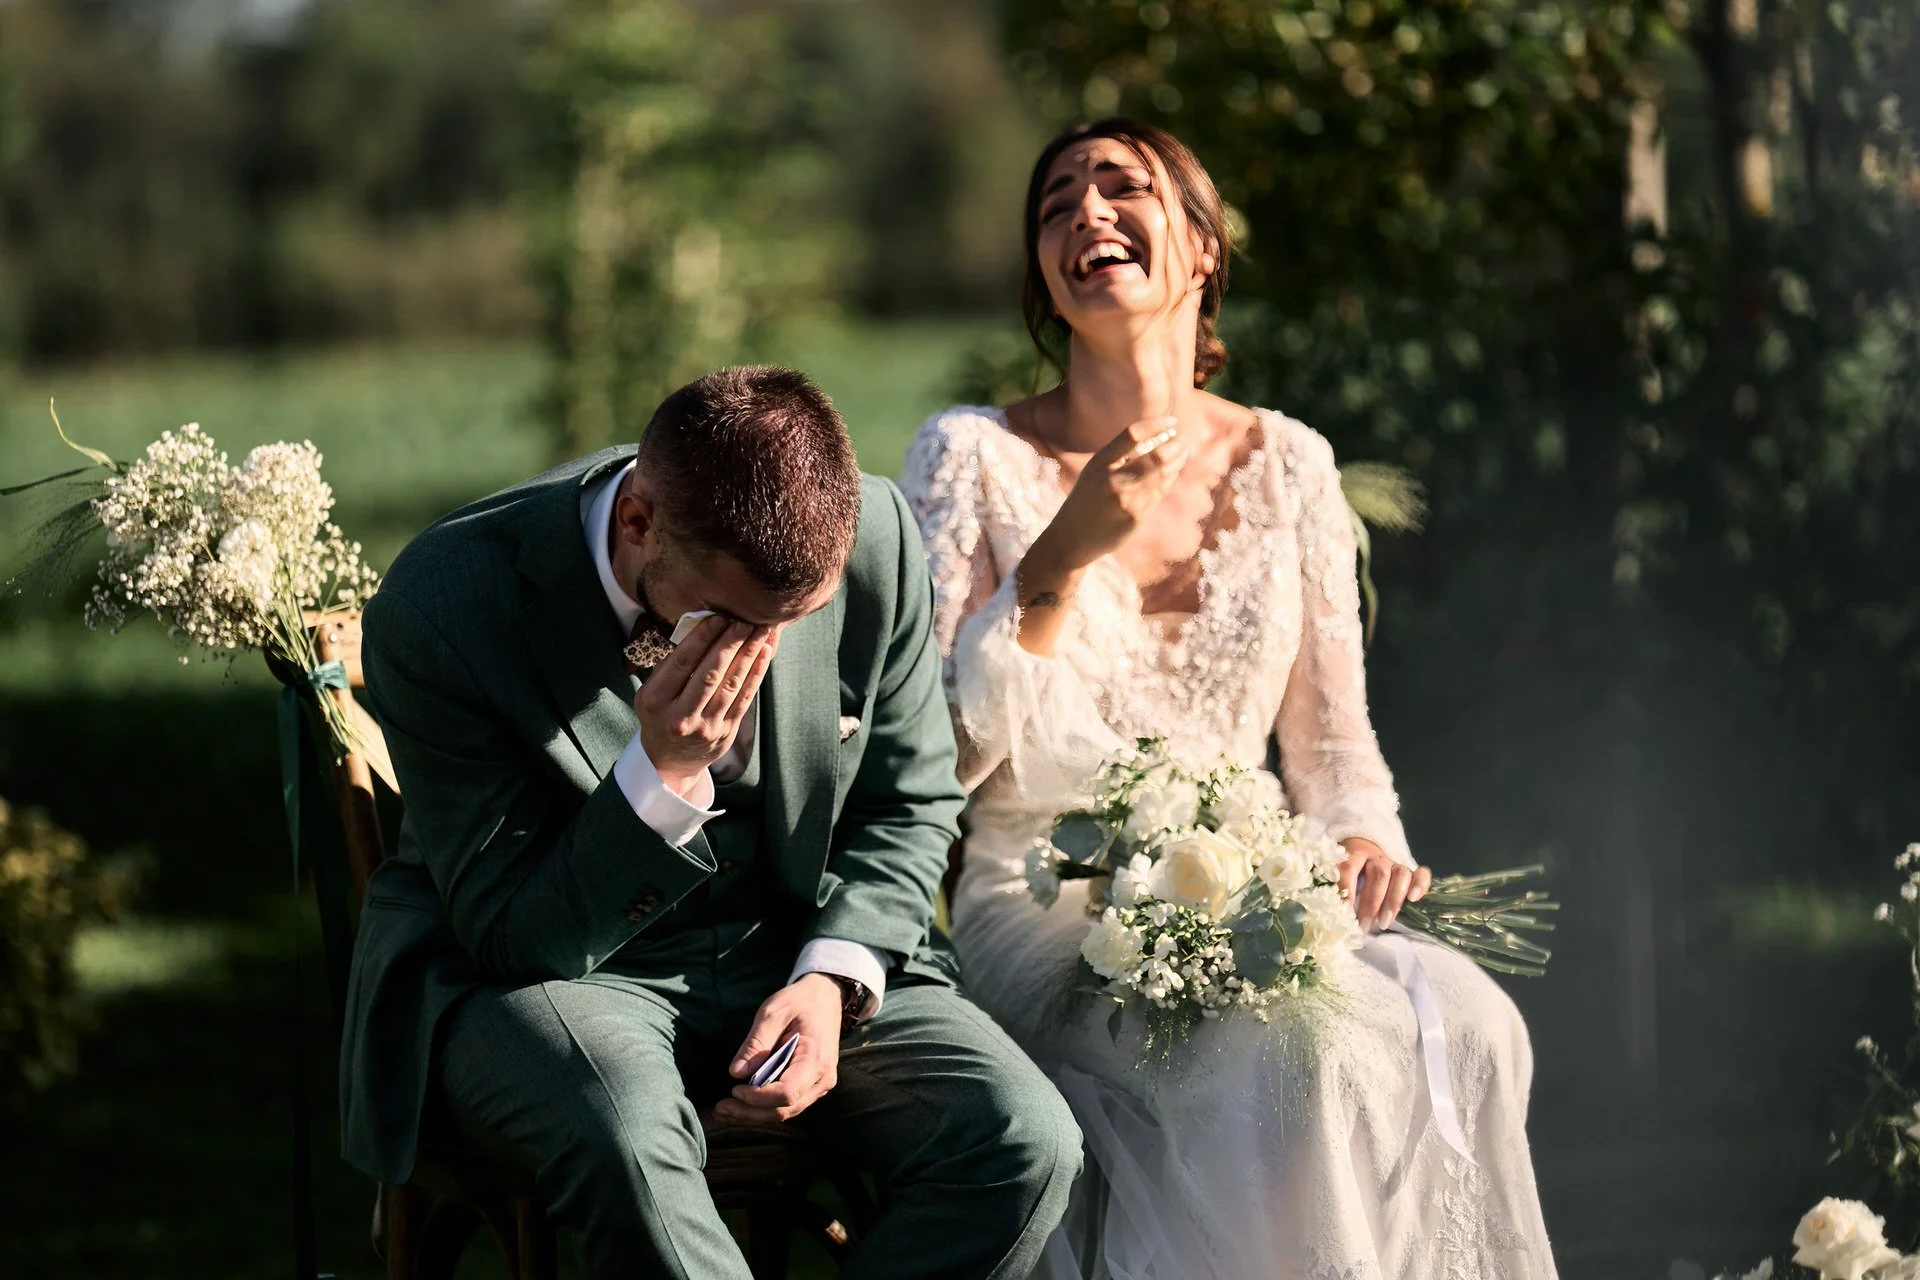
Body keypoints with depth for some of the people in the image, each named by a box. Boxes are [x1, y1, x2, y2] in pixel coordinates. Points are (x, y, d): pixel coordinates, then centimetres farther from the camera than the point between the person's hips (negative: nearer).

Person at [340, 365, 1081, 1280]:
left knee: (1023, 1140, -22)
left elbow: (909, 801, 4)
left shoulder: (875, 541, -13)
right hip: (551, 964, -4)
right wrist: (664, 777, -32)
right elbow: (513, 932, -17)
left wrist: (834, 976, -14)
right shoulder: (441, 612, -24)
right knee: (627, 1135, -39)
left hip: (799, 942, 4)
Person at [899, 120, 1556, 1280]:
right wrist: (1065, 559, -14)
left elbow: (1332, 739, 15)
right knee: (1290, 1044, -34)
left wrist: (1366, 841, -7)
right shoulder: (971, 457, 1)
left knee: (1465, 1021, -28)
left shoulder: (1285, 465, 11)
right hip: (1043, 914, -4)